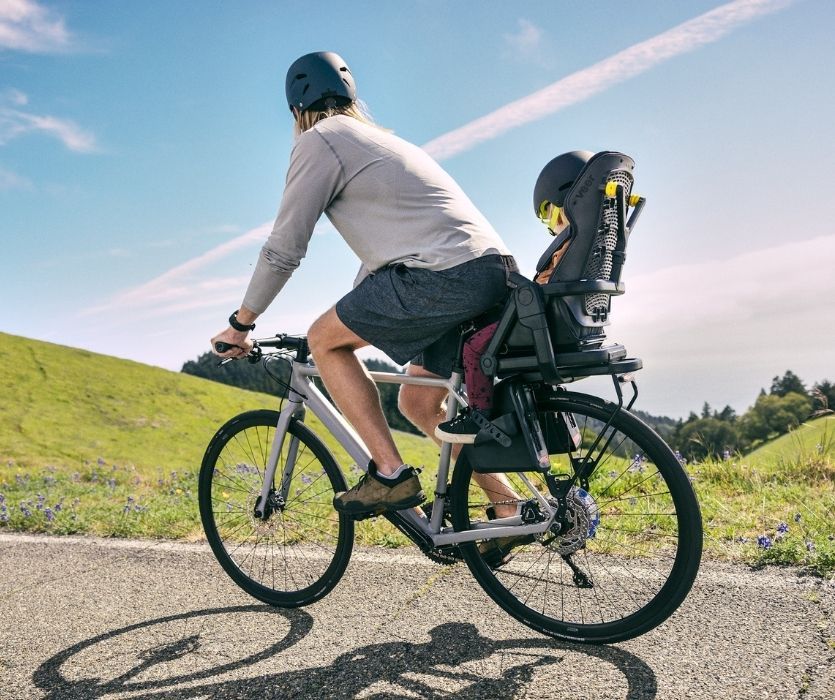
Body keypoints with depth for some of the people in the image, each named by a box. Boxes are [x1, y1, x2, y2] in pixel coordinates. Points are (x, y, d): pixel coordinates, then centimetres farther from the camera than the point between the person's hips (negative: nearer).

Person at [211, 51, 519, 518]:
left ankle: (391, 474, 2)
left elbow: (284, 248, 2)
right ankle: (509, 507, 17)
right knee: (418, 402, 18)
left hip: (445, 275, -9)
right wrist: (354, 320, 44)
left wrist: (241, 323, 14)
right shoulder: (382, 141, 32)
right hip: (498, 273, 9)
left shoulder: (320, 139, 5)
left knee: (323, 339, 7)